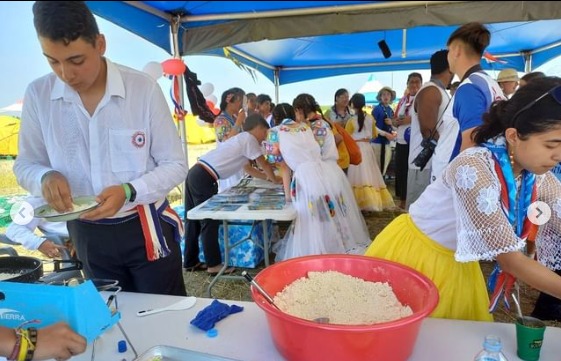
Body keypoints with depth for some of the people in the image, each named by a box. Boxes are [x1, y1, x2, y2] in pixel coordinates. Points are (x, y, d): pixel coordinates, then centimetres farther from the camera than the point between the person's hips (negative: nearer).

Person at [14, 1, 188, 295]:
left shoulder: (143, 88, -15)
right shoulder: (37, 95, -6)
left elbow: (175, 165, -10)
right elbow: (25, 165, 6)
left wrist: (129, 192, -26)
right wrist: (46, 176, -18)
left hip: (146, 229, -2)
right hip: (88, 235, 3)